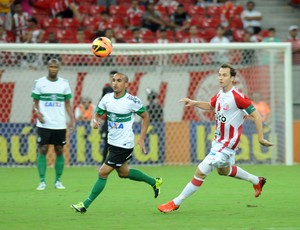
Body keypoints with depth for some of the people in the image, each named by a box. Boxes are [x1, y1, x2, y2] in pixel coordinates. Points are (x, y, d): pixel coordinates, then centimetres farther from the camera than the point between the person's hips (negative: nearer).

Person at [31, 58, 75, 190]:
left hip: (60, 124, 2)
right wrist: (37, 112, -14)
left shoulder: (64, 84, 6)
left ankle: (58, 181, 13)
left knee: (59, 151, 3)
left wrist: (72, 119, -1)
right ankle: (42, 181, -1)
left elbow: (67, 103, 11)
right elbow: (35, 101, 5)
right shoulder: (39, 83, 1)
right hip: (44, 124, -2)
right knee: (42, 150, -5)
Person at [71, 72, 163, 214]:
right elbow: (97, 114, 8)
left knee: (103, 172, -8)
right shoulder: (107, 98, -2)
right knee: (123, 172, 22)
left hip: (124, 145, -8)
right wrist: (95, 121, -16)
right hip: (112, 142, 8)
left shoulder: (132, 101, -17)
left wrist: (141, 138, -9)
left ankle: (86, 204, 0)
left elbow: (145, 117, -4)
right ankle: (154, 182, 41)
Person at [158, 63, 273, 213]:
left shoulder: (237, 97, -22)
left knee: (201, 171, -10)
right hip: (218, 141, 10)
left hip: (227, 144, -10)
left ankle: (176, 203, -3)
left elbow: (256, 115, -18)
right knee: (224, 170, 31)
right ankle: (257, 181, 49)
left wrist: (260, 138, -18)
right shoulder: (220, 95, 3)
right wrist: (194, 103, 6)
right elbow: (210, 106, 23)